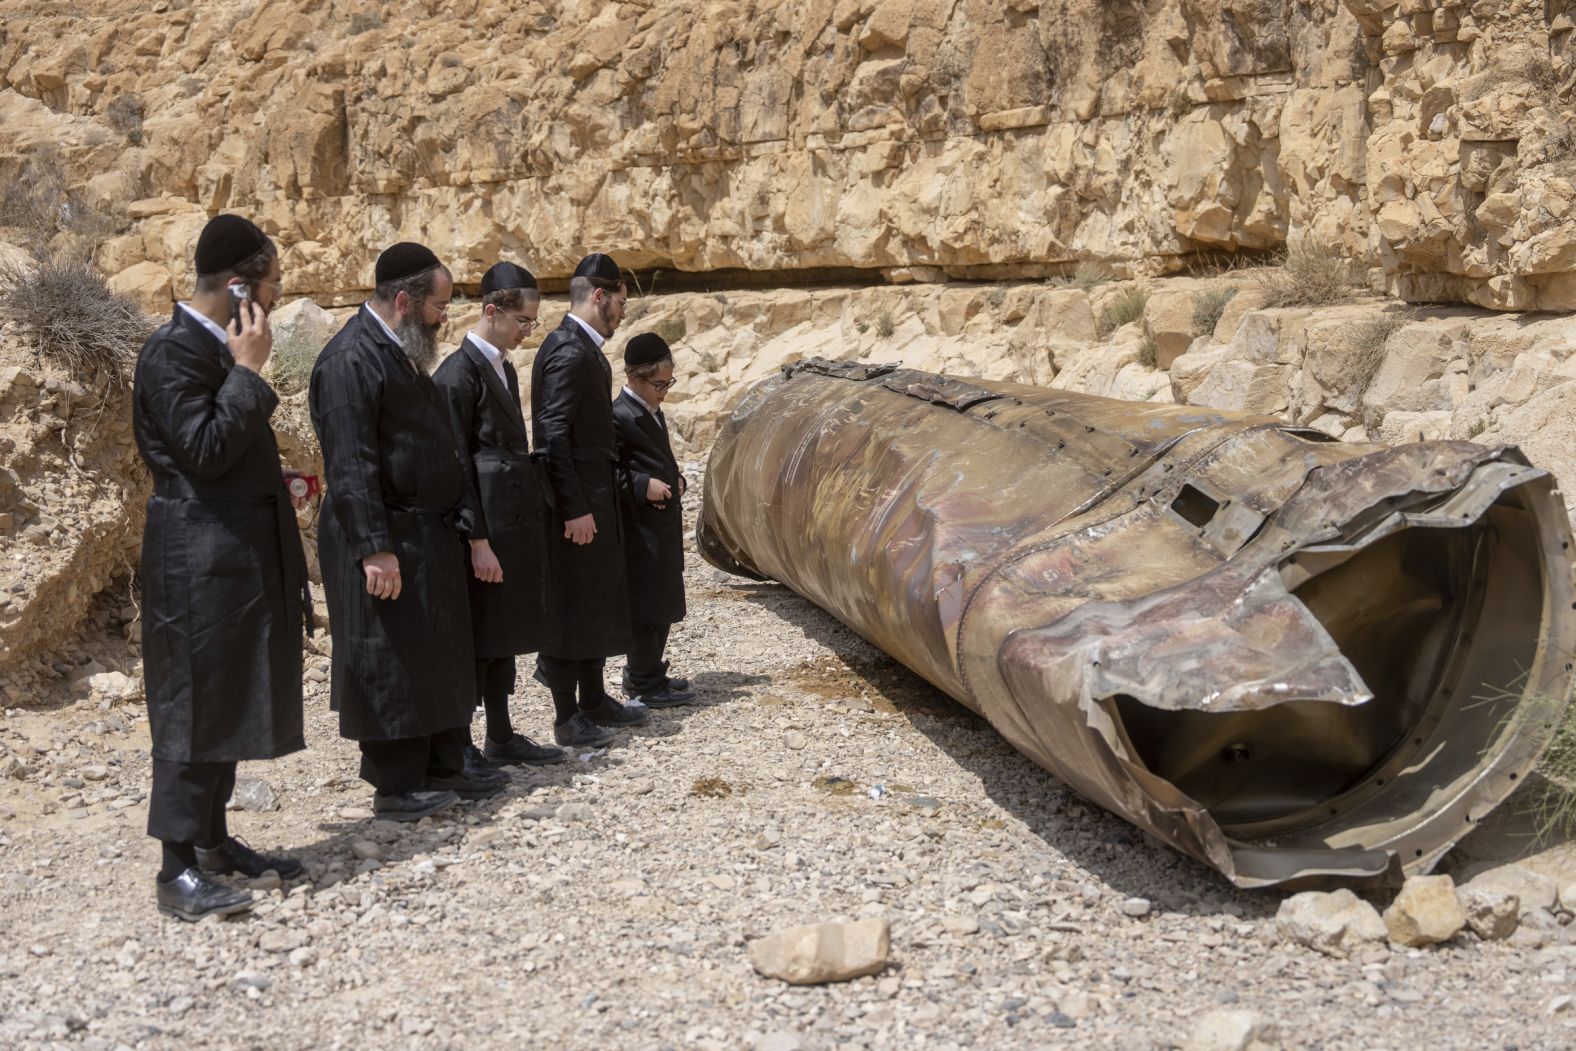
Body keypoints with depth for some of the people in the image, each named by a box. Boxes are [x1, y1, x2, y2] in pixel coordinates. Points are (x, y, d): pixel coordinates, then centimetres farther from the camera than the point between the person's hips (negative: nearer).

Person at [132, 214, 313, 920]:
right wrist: (247, 372, -19)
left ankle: (214, 841, 24)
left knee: (231, 702, 14)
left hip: (240, 556, 10)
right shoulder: (172, 351, -15)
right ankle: (178, 871, -1)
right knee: (194, 708, -6)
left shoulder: (220, 348, 14)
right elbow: (205, 450, -24)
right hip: (198, 561, -10)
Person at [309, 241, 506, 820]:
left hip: (431, 536, 10)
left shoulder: (406, 355, 14)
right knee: (390, 663, 0)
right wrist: (376, 549, -26)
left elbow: (442, 453, 18)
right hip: (383, 539, -10)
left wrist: (473, 532, 16)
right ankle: (394, 786, 11)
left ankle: (443, 767, 26)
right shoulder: (350, 360, -16)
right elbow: (350, 464, -22)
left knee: (442, 657, 15)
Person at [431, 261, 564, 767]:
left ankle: (501, 736, 23)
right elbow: (454, 463, -16)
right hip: (488, 526, -9)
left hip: (516, 524, 9)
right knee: (478, 634, -2)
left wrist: (532, 518, 15)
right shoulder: (459, 373, -14)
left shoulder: (503, 368, 15)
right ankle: (460, 745, 7)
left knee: (504, 633, 14)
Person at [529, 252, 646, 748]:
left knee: (598, 601, 17)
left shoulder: (585, 349, 14)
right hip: (575, 503, -10)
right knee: (571, 605, -2)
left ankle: (594, 700, 28)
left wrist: (598, 501, 17)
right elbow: (554, 436, -22)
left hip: (594, 500, 10)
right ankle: (568, 717, 6)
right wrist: (575, 509, -22)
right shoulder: (567, 352, -17)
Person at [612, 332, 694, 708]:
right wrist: (643, 487, -24)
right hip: (641, 527, -10)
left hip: (663, 525, 10)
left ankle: (647, 672, 26)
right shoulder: (619, 417, -15)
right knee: (647, 605, -3)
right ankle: (645, 683, 5)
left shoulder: (652, 412, 16)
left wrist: (676, 480, 9)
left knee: (663, 604, 15)